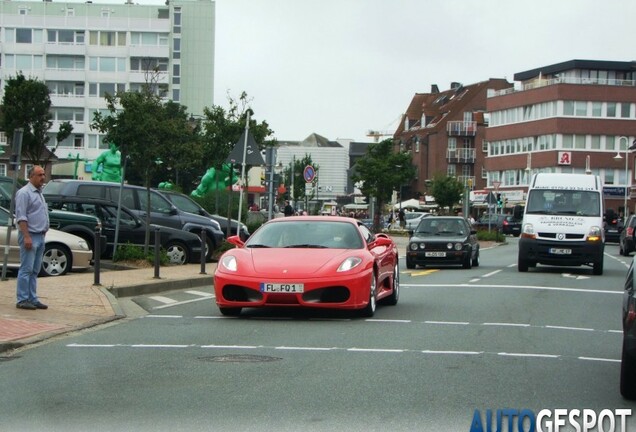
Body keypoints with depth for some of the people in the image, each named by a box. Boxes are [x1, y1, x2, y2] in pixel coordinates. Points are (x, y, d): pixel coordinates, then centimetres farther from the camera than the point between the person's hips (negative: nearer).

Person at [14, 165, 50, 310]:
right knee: (26, 269, -8)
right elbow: (21, 217, -17)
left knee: (34, 270, 9)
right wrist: (26, 237, -23)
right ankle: (22, 300, -7)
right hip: (30, 236, -9)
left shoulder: (39, 193, 19)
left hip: (40, 237, 9)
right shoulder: (24, 193, -10)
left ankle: (32, 299, 12)